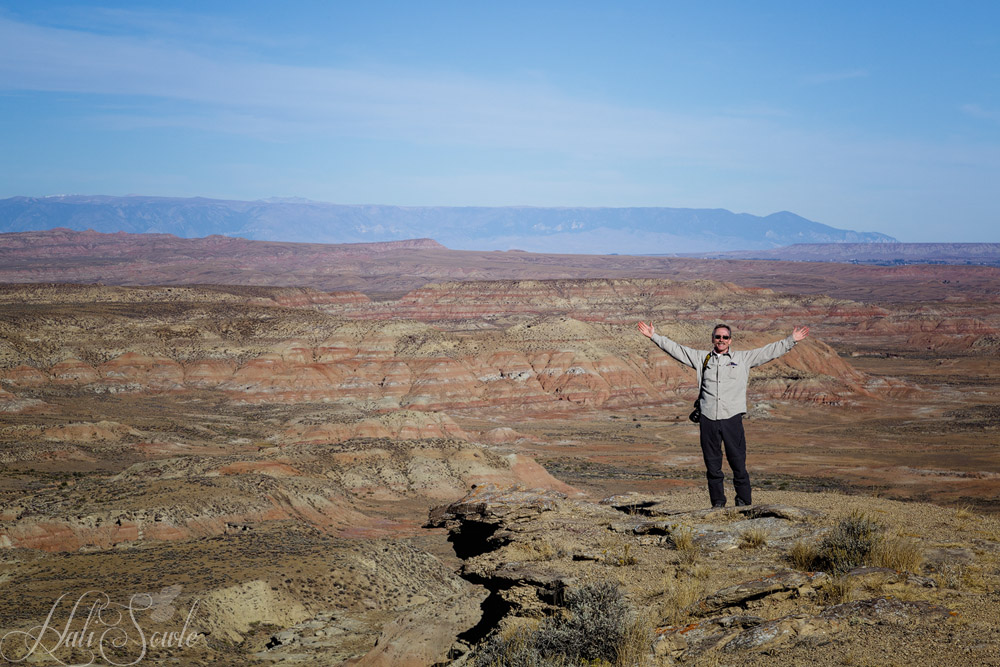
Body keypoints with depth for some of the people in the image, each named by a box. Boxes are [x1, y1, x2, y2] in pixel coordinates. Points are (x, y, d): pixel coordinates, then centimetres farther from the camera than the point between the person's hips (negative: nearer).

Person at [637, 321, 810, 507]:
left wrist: (792, 340, 8)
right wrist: (654, 336, 14)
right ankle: (718, 503, 13)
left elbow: (770, 351, 14)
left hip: (732, 418, -1)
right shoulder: (702, 358, 16)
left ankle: (744, 502, 6)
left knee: (738, 462, -3)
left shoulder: (743, 358, 13)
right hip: (708, 419, 2)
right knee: (712, 464, 5)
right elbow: (676, 349, 17)